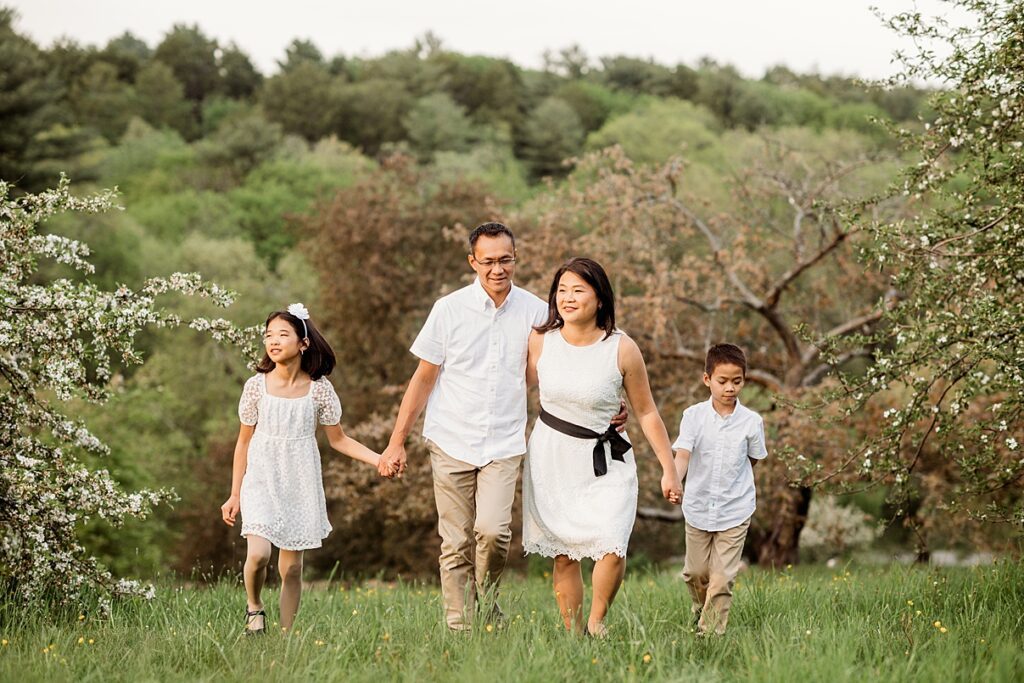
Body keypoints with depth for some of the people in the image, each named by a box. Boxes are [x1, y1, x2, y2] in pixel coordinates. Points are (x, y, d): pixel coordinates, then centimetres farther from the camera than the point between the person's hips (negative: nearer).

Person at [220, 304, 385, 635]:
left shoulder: (319, 389, -3)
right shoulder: (256, 385, -3)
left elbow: (338, 439, 8)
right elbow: (244, 441, 5)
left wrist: (379, 459, -4)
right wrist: (234, 495, 7)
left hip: (300, 486, 1)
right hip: (261, 481, -1)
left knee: (291, 565, 2)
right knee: (258, 553, -19)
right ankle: (254, 607, 9)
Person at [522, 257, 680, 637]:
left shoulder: (622, 349, -11)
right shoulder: (540, 341, -6)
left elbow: (646, 413, -2)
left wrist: (669, 470, 0)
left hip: (604, 462, -2)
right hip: (550, 457, 2)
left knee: (611, 548, -18)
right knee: (563, 556, 4)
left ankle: (597, 622, 5)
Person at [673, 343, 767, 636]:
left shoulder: (752, 421, -5)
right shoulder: (694, 416, -6)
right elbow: (682, 454, -17)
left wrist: (733, 485, 3)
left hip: (735, 510, -1)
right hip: (698, 507, 1)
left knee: (722, 577, -5)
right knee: (695, 572, 13)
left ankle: (711, 629, 2)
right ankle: (701, 610, 41)